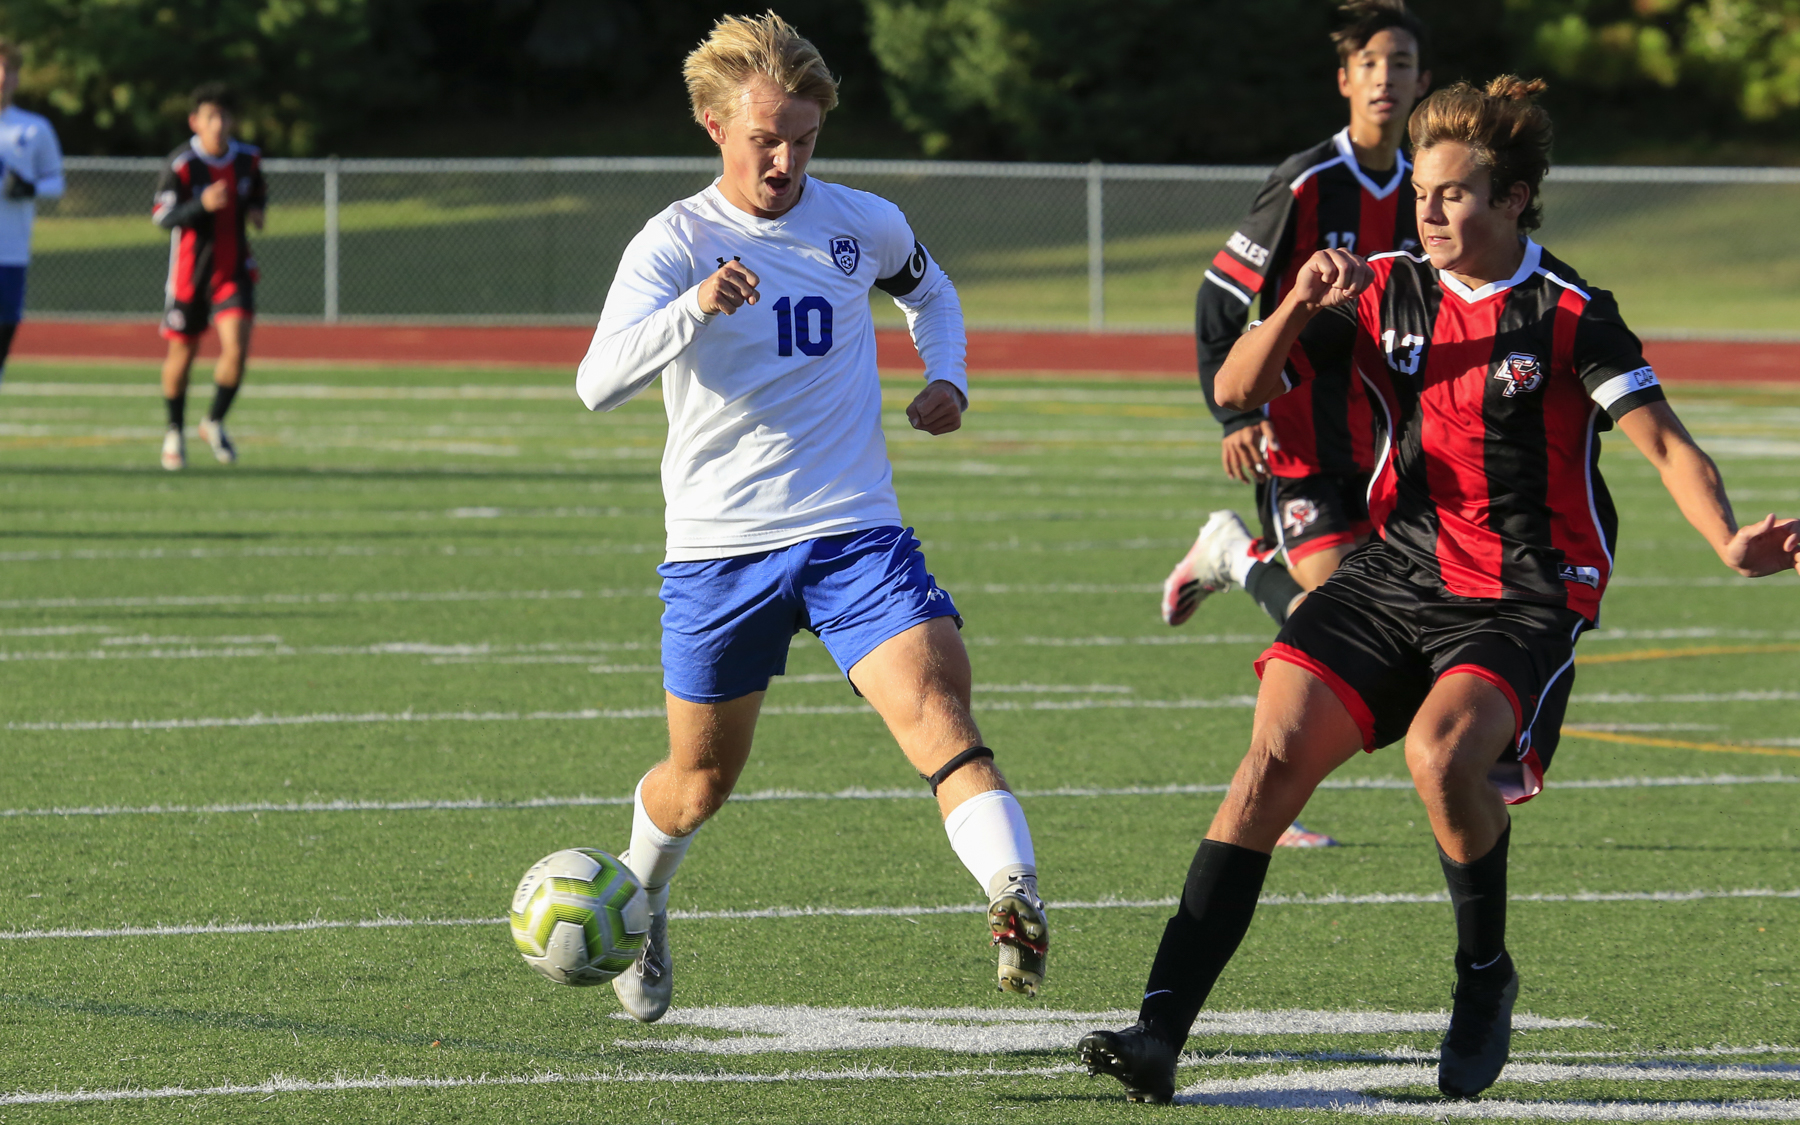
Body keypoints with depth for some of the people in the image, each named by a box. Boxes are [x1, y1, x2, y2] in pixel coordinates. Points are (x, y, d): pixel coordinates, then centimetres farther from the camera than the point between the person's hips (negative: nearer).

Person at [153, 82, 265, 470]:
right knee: (181, 354, 8)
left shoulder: (248, 158, 1)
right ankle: (174, 432, 30)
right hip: (189, 273, -2)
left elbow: (260, 192, 21)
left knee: (236, 347, -15)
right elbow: (162, 216, -16)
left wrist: (257, 212, -2)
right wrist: (202, 205, -31)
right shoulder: (181, 165, -14)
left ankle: (215, 423, 7)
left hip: (234, 269, 2)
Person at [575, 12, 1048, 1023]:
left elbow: (930, 292, 29)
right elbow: (599, 384, -23)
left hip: (855, 533, 1)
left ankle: (1016, 897, -40)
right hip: (718, 549, -1)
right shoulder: (675, 244, -7)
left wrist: (948, 377, 8)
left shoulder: (864, 225, 4)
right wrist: (695, 308, -40)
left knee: (935, 706, -23)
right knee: (702, 780, 13)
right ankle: (640, 904, 43)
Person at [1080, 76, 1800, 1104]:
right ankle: (1160, 1032, -14)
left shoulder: (1569, 314, -9)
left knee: (1442, 750, -32)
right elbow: (1240, 391, 5)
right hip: (1397, 573, 4)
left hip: (1525, 596, -4)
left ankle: (1485, 977, -3)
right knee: (1276, 754, -13)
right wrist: (1301, 307, -13)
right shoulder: (1388, 289, 4)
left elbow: (1666, 443, -14)